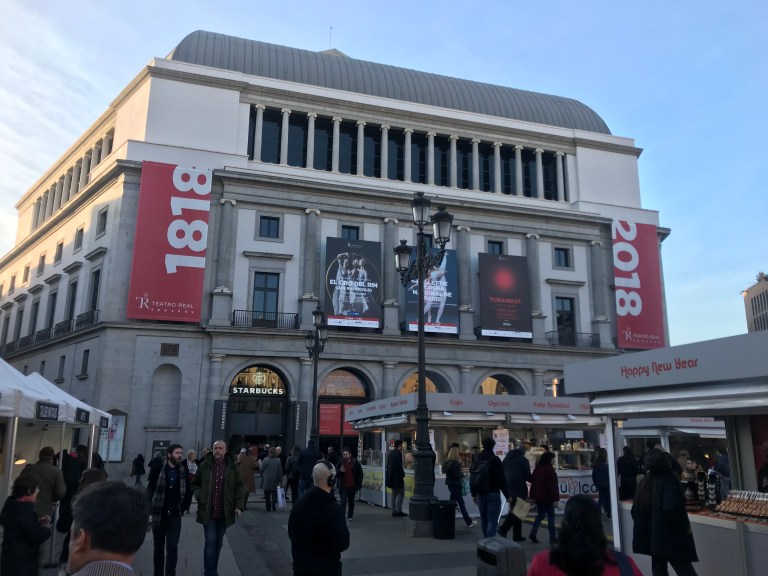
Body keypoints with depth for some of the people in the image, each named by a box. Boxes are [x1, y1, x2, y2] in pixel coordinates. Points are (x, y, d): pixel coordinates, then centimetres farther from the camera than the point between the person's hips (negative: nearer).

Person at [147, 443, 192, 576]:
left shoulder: (184, 471, 0)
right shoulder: (157, 469, -6)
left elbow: (188, 491, 10)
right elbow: (150, 490, -5)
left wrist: (185, 508, 6)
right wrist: (149, 510, -10)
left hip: (175, 516, 1)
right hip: (159, 514, 0)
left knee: (172, 548, -3)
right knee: (158, 548, 12)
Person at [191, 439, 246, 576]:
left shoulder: (232, 467, -1)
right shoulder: (204, 466, -2)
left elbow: (239, 487, 3)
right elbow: (195, 484, 10)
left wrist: (239, 506, -6)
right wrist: (198, 496, -9)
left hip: (224, 513, 2)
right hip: (208, 512, -2)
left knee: (218, 543, 15)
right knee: (210, 542, -7)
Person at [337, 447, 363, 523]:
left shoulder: (355, 463, -2)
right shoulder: (340, 463, 1)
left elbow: (360, 474, 3)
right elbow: (336, 474, 5)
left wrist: (358, 484, -4)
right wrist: (340, 471, -17)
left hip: (352, 486, 1)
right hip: (343, 487, -1)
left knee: (351, 502, 14)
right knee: (343, 502, -11)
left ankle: (350, 516, 29)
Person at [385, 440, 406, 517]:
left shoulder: (390, 453, 12)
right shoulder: (398, 453, -15)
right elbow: (399, 466, -20)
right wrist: (403, 474, -7)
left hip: (391, 478, 9)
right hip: (397, 477, -9)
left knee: (394, 494, 13)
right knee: (401, 494, -1)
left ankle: (394, 511, 14)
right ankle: (399, 511, -3)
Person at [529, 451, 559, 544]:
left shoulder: (537, 469, 7)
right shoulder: (549, 470, -15)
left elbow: (532, 481, 12)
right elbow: (553, 485, -18)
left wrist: (533, 495, 18)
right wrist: (555, 498, -15)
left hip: (537, 495, 7)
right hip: (546, 496, -7)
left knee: (540, 515, 16)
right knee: (551, 515, 5)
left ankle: (533, 534, 5)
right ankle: (552, 537, 7)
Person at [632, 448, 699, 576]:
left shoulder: (644, 483, 7)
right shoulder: (668, 481, -13)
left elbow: (635, 511, 10)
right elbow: (671, 509, -27)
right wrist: (685, 527, -14)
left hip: (652, 538, 7)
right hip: (671, 538, -6)